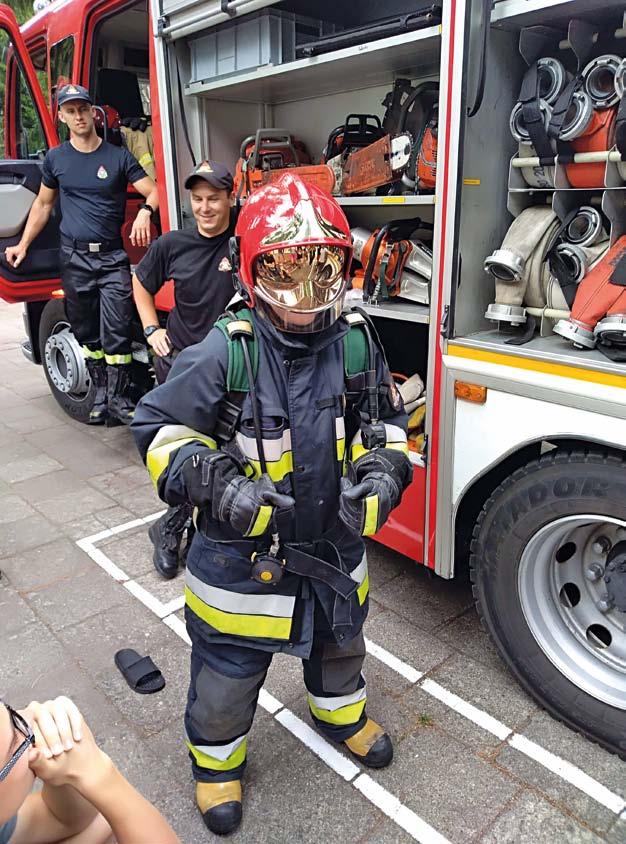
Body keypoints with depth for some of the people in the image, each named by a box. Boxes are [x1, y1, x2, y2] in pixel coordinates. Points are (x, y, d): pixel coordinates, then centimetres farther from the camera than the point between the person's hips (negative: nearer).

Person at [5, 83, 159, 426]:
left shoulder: (118, 156, 3)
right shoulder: (55, 158, 10)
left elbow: (153, 191, -2)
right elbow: (43, 204, 18)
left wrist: (145, 211, -24)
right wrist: (23, 245, 14)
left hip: (113, 257, -2)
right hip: (74, 258, 3)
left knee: (116, 332, -7)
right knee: (86, 332, 6)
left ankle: (117, 398, 2)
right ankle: (101, 391, 17)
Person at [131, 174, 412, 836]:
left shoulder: (358, 342, -7)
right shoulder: (225, 352, -21)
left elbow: (388, 421, 6)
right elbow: (158, 426, -12)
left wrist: (384, 471, -13)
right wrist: (215, 483, -27)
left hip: (336, 543, 5)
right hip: (242, 553, -4)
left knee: (338, 641, 30)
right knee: (228, 667, 16)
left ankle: (340, 712, 63)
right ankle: (216, 758, 49)